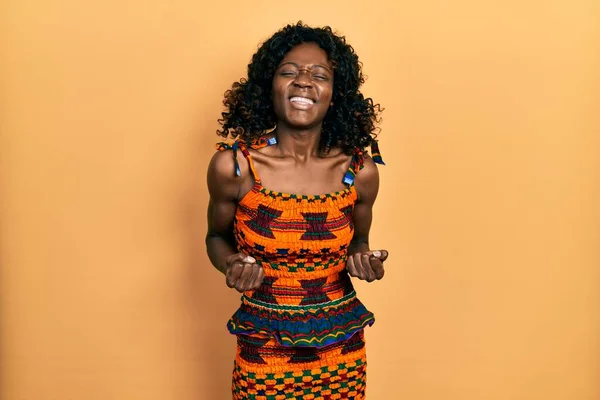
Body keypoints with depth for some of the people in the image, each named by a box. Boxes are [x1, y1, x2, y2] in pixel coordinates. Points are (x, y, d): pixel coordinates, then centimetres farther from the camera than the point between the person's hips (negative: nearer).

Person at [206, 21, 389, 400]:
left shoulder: (361, 171, -10)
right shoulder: (232, 166, -14)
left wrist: (363, 260, -13)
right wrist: (232, 266, -17)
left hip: (341, 345, 2)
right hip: (264, 347, -1)